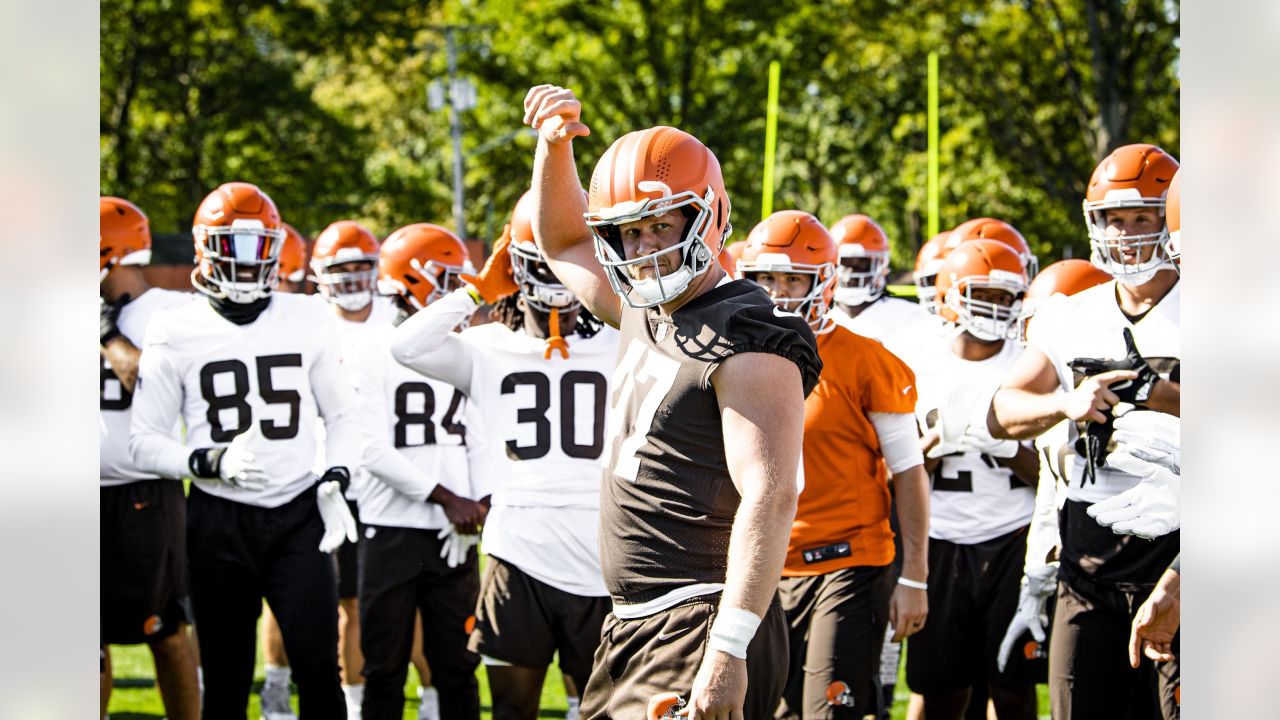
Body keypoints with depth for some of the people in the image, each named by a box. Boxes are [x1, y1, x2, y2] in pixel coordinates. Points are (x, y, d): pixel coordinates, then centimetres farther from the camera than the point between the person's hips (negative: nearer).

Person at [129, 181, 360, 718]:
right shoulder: (176, 332, -1)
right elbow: (145, 441, 0)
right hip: (218, 522, -1)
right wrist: (211, 462, -17)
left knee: (319, 667, -11)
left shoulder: (307, 321, 5)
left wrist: (335, 480, -3)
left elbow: (341, 413, 15)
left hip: (297, 515, 1)